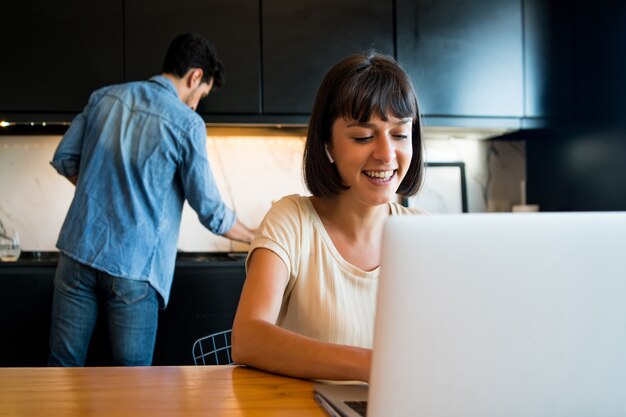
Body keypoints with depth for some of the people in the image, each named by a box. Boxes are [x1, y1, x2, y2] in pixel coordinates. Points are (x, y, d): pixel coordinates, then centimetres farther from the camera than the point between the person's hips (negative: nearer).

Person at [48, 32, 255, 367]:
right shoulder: (187, 124, -9)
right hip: (132, 268, -5)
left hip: (77, 252, 5)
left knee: (63, 366, 14)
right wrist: (256, 238, 11)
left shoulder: (104, 97, 6)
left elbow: (64, 159, 12)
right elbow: (210, 211, -6)